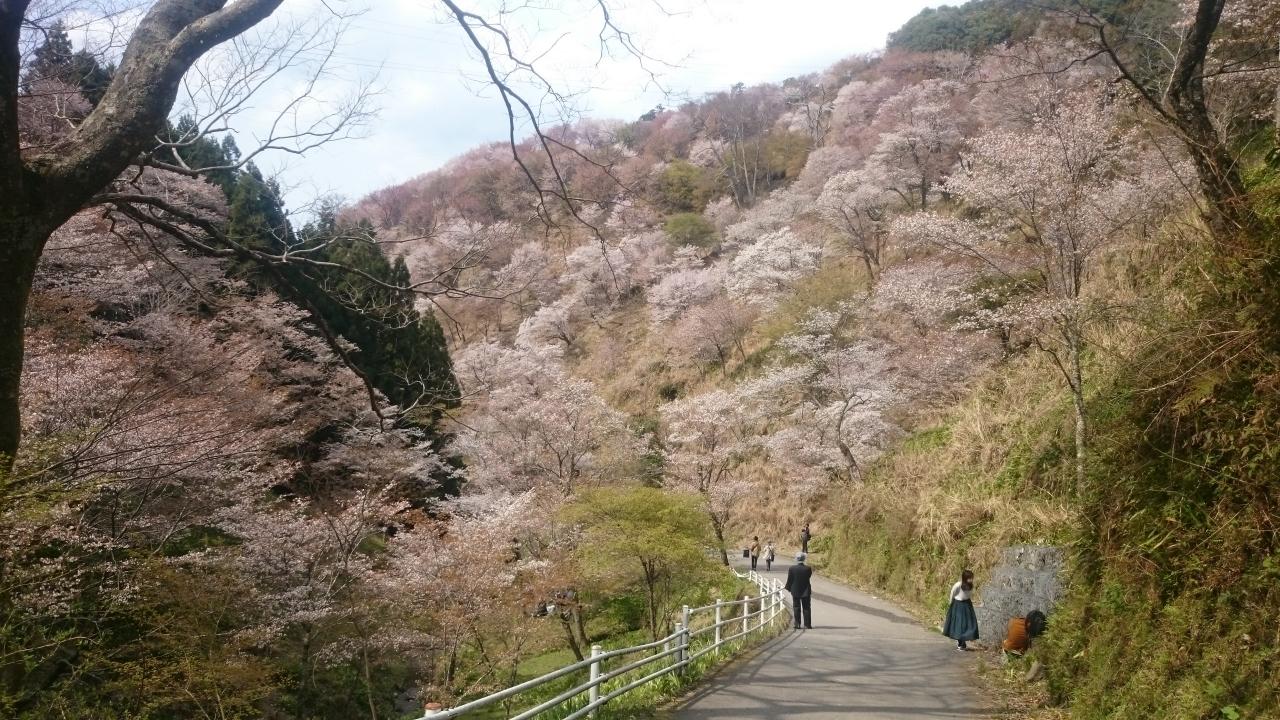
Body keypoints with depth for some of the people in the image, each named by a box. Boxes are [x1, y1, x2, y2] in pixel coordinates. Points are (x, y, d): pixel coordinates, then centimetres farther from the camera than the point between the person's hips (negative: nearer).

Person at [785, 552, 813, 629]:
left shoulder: (792, 569, -12)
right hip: (806, 591, 0)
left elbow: (789, 580, -5)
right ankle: (807, 625, 7)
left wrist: (788, 588, 9)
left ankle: (797, 624, 6)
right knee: (806, 608, 8)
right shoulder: (808, 569, -12)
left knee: (796, 608, 8)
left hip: (795, 591, 0)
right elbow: (809, 577, -2)